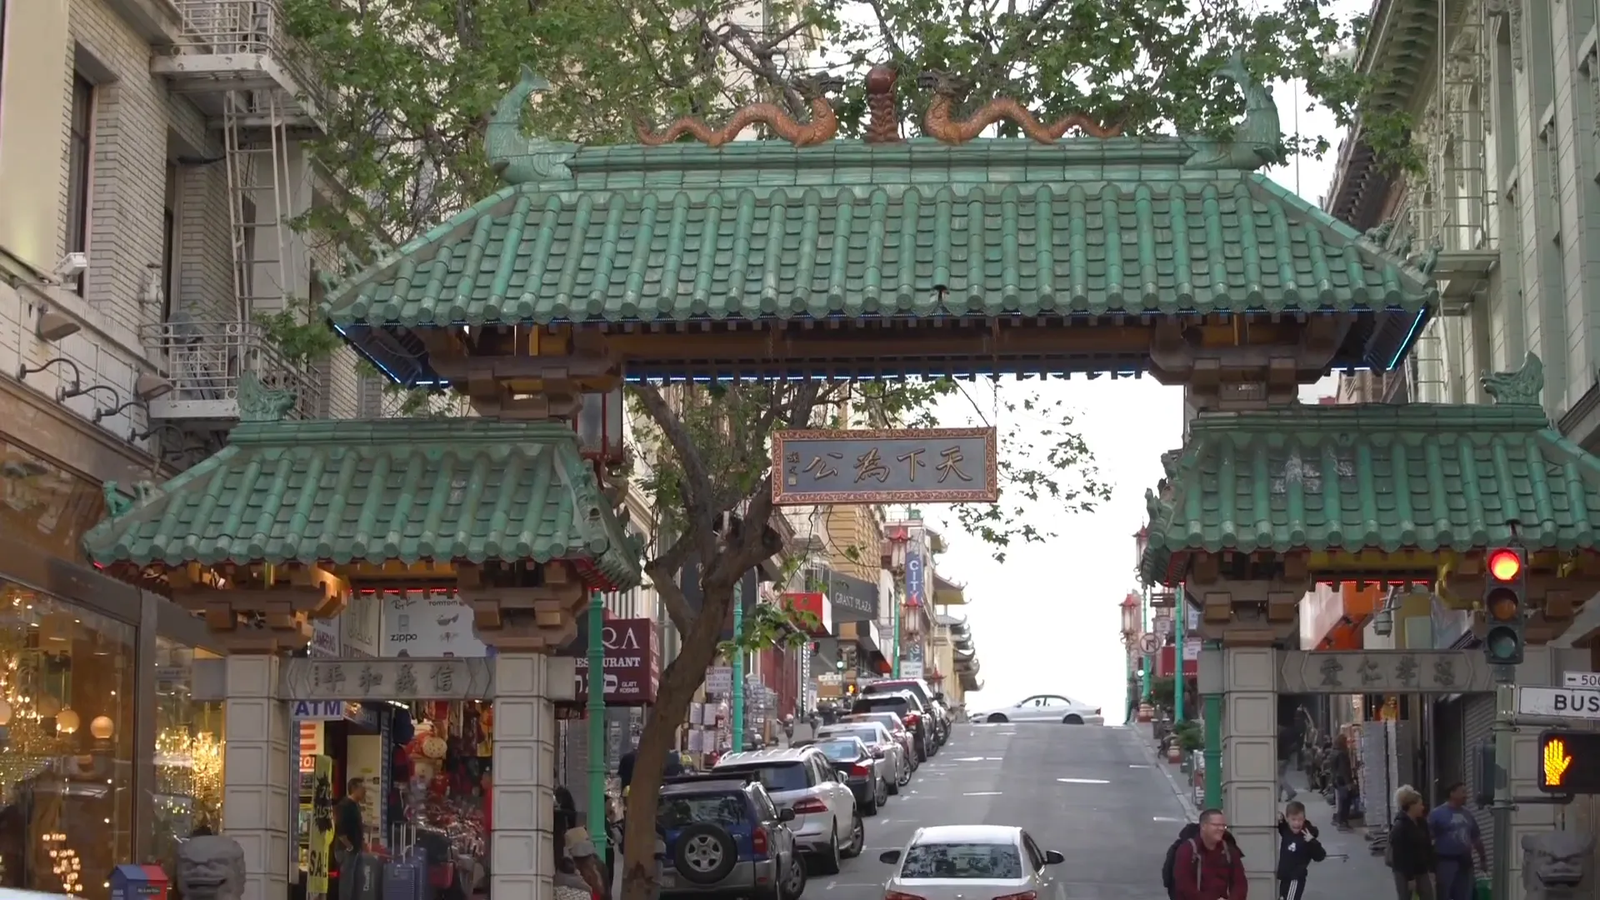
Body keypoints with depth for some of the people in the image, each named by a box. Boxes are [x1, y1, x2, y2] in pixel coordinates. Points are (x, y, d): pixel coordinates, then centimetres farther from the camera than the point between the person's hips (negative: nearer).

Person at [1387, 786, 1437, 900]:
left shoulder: (1421, 823, 5)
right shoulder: (1399, 827, -18)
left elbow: (1427, 846, 11)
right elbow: (1400, 856, -19)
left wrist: (1431, 868, 8)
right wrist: (1409, 877, -20)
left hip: (1421, 870, 7)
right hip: (1404, 873, -7)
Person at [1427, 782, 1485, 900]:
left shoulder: (1467, 815, 14)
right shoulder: (1437, 814, -6)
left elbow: (1476, 838, 24)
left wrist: (1483, 858, 24)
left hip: (1464, 862, 6)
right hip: (1446, 862, -6)